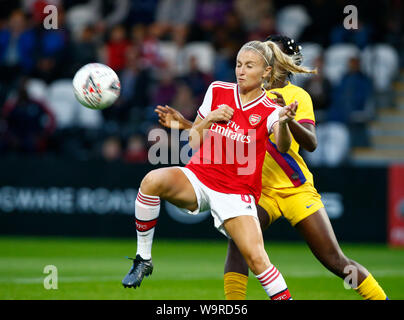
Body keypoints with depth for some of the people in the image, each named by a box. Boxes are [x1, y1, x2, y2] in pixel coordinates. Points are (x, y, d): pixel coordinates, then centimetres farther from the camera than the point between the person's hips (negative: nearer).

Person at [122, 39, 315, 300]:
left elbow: (283, 147, -22)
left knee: (256, 258, -21)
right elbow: (193, 142, 11)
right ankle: (143, 259, -16)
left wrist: (283, 123, -42)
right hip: (198, 178, 2)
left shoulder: (269, 111, -3)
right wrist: (210, 119, -9)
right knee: (153, 181, -29)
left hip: (237, 193, -2)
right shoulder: (218, 91, 5)